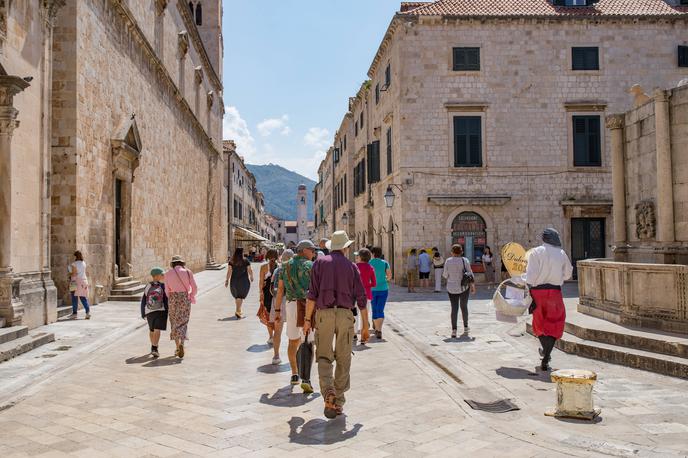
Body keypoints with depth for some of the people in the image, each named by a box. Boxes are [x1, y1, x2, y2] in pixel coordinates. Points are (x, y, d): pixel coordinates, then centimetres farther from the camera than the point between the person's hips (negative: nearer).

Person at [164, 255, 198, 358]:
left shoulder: (168, 273, 1)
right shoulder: (188, 272, 0)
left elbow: (167, 290, 2)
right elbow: (194, 288, -2)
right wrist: (191, 297, 16)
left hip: (173, 299, 0)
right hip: (185, 299, 0)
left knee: (175, 323, 14)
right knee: (183, 323, 7)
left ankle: (178, 348, 12)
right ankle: (181, 343, -17)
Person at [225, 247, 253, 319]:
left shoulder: (231, 261, -3)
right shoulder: (246, 261, -6)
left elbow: (229, 271, -8)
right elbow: (250, 270, -2)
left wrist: (227, 280, -4)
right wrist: (251, 277, 15)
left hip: (234, 281, 3)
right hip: (244, 281, -3)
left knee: (236, 296, 18)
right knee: (241, 296, -2)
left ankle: (239, 311, 32)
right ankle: (237, 311, -18)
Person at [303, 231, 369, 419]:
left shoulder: (320, 263, 5)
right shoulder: (351, 266, 7)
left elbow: (312, 293, -4)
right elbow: (361, 297, 3)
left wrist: (307, 319, 2)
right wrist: (365, 325, 8)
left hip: (324, 314, 0)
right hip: (345, 315, 1)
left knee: (324, 357, 8)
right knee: (343, 360, 11)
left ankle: (328, 392, -15)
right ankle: (338, 401, 15)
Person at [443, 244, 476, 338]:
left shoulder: (448, 261, -7)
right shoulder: (465, 261, -6)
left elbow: (445, 275, -2)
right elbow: (470, 274, -6)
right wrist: (473, 286, 3)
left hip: (452, 288, 0)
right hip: (464, 287, 0)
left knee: (454, 308, 2)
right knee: (464, 307, 18)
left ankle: (454, 330, -9)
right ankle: (465, 327, 29)